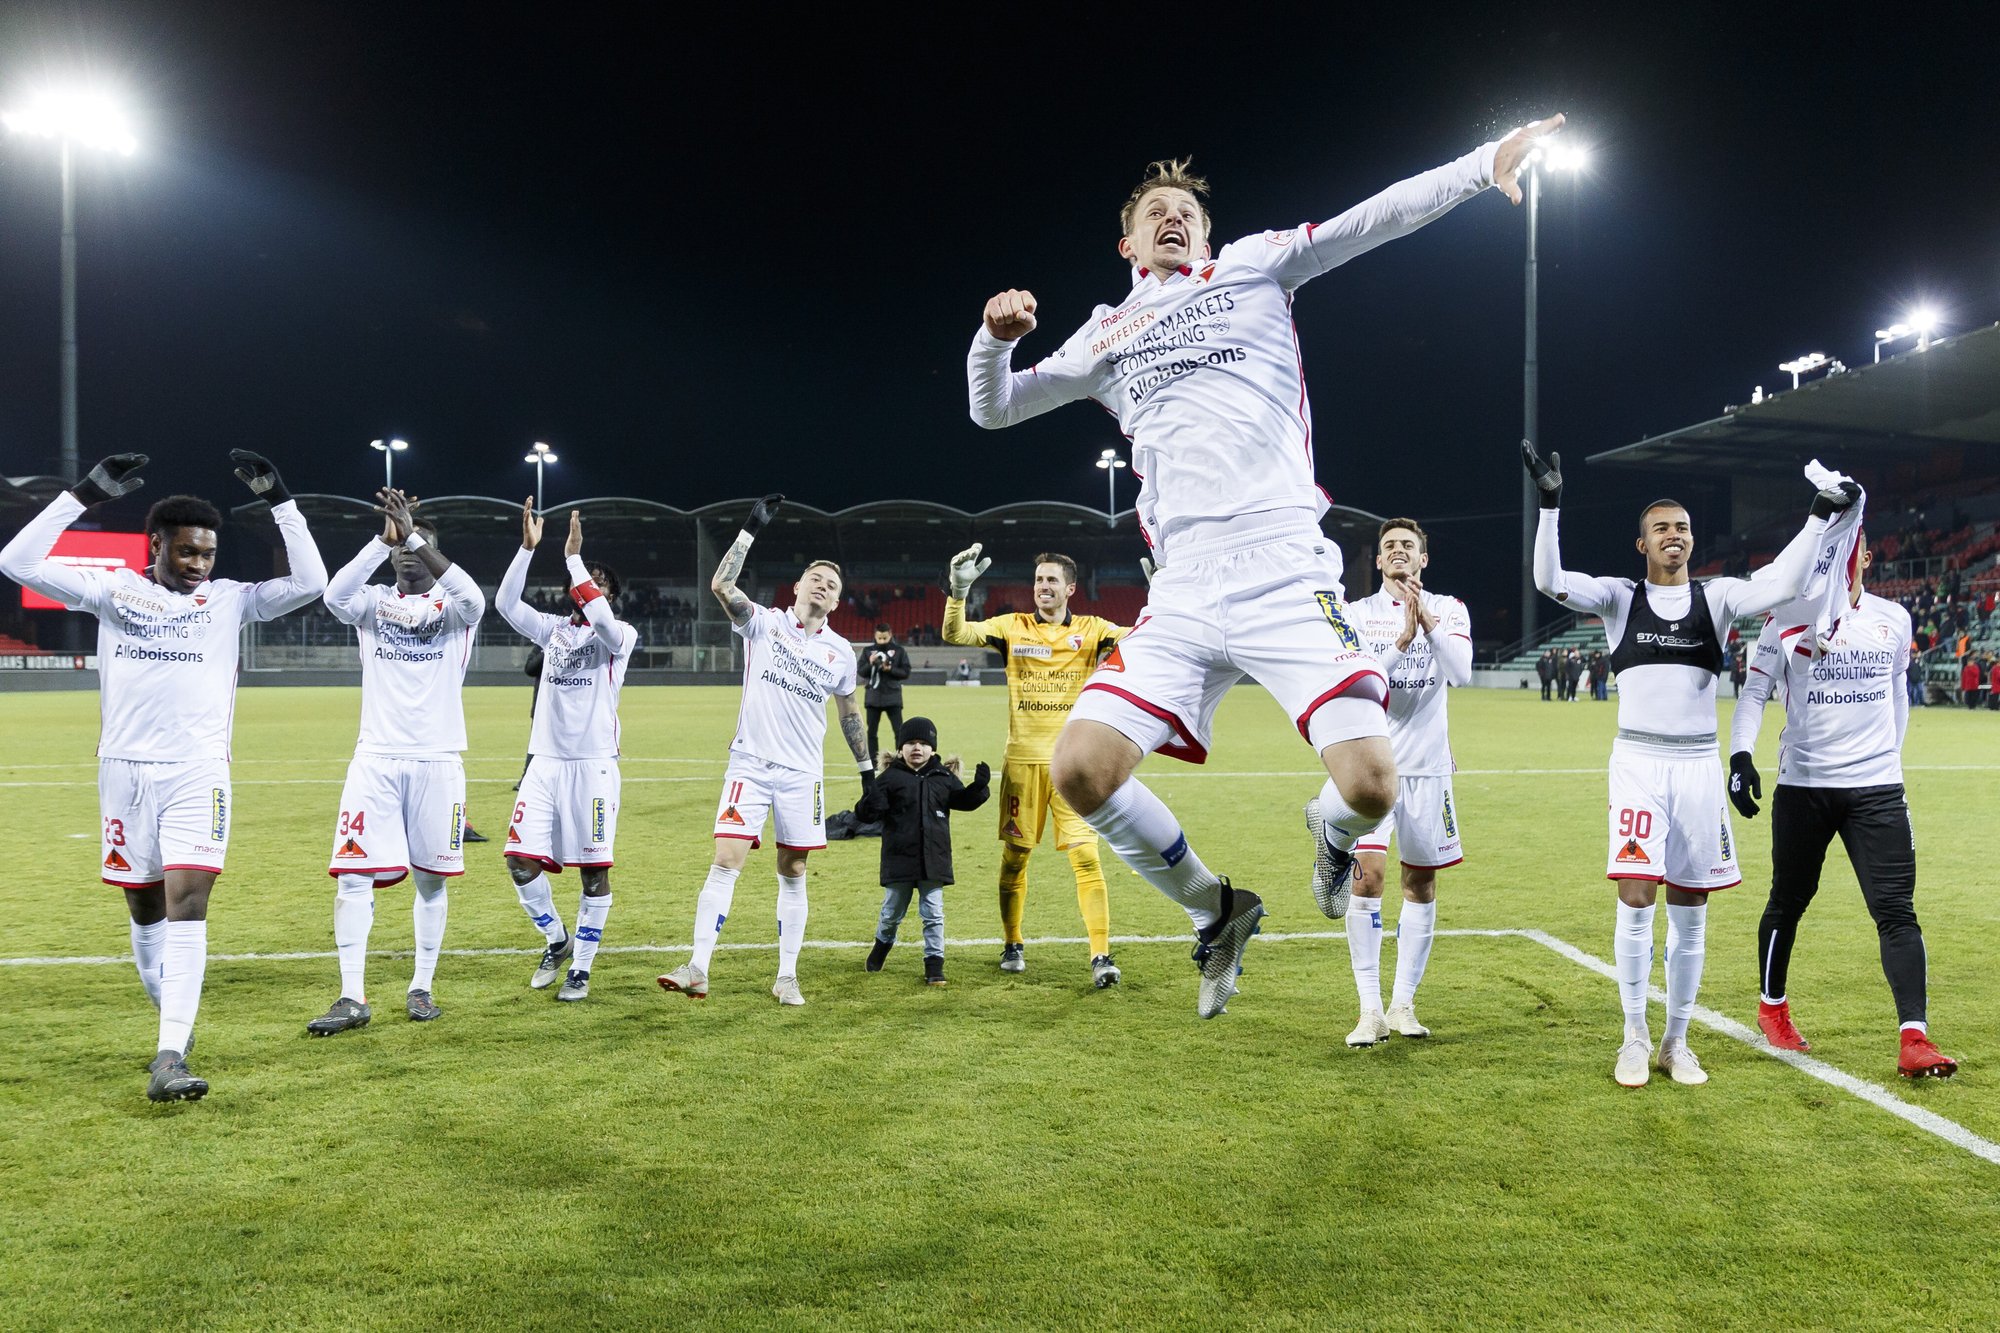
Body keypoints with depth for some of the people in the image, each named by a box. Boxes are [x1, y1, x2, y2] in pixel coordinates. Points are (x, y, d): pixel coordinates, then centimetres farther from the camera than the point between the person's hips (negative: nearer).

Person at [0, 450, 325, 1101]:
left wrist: (279, 501, -6)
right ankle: (175, 1018, 31)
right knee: (144, 908, 11)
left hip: (198, 773, -2)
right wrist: (85, 493, -7)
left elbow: (310, 582, -4)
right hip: (124, 771, 2)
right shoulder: (112, 589, 5)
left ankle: (168, 1057, -17)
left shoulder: (229, 599, 5)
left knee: (187, 904, -13)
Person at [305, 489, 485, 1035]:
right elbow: (335, 594, -16)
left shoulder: (451, 606, 3)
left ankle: (421, 988, 19)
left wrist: (417, 536, -28)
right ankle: (352, 998, -1)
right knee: (353, 875, -6)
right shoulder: (374, 602, 7)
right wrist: (385, 538, -26)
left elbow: (474, 599, -22)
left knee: (431, 877, 7)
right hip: (376, 759, 1)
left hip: (438, 762, -1)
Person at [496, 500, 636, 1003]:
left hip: (593, 763, -4)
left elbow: (602, 622, -25)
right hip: (545, 761, 4)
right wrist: (528, 547, -9)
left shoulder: (621, 636, -1)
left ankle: (581, 967, 12)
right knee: (521, 861, -2)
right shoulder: (553, 630, 13)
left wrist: (574, 558, -21)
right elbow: (505, 603, 0)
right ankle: (557, 940, 21)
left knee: (594, 869, -1)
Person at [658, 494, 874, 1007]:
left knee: (793, 873, 6)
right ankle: (698, 969, -8)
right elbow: (720, 585, -16)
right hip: (750, 766, -2)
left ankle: (787, 977, 13)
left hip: (802, 773, 2)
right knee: (726, 861, -10)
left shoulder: (840, 652, 8)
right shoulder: (764, 623, 0)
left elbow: (849, 711, 19)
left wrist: (867, 768, 20)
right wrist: (751, 528, -20)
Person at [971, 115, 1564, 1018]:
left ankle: (1332, 838, 23)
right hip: (1181, 597, 3)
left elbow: (1377, 217, 10)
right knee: (1078, 772, -12)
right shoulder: (1107, 334, 23)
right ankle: (1215, 910, 14)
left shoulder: (1252, 266, 17)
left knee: (1369, 785, -18)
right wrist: (996, 337, 7)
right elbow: (993, 409, 26)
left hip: (1286, 578, -3)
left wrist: (1485, 162, -2)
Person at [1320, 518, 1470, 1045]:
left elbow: (1461, 673, -12)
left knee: (1421, 883, 6)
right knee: (1368, 874, -14)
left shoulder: (1448, 610, 5)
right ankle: (1371, 1010, -8)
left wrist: (1427, 621, -25)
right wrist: (1403, 639, -23)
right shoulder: (1357, 613, 4)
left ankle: (1403, 1003, 17)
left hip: (1428, 765, 2)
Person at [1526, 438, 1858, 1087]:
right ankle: (1635, 1038, 8)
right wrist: (1550, 504, -21)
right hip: (1638, 761, -2)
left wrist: (1819, 517, -15)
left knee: (1690, 912, 6)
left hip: (1699, 763, 2)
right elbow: (1550, 580, -12)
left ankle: (1677, 1041, 19)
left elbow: (1784, 585, -8)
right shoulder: (1620, 596, 4)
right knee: (1636, 903, -7)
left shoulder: (1715, 597, 8)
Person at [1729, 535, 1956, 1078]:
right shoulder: (1788, 620, -3)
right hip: (1803, 784, -2)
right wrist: (1740, 755, -17)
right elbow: (1755, 691, -4)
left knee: (1896, 908, -7)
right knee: (1788, 901, 12)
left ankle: (1914, 1038, -9)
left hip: (1877, 788, 2)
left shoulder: (1894, 619, 7)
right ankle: (1772, 1006, 32)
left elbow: (1896, 694, 20)